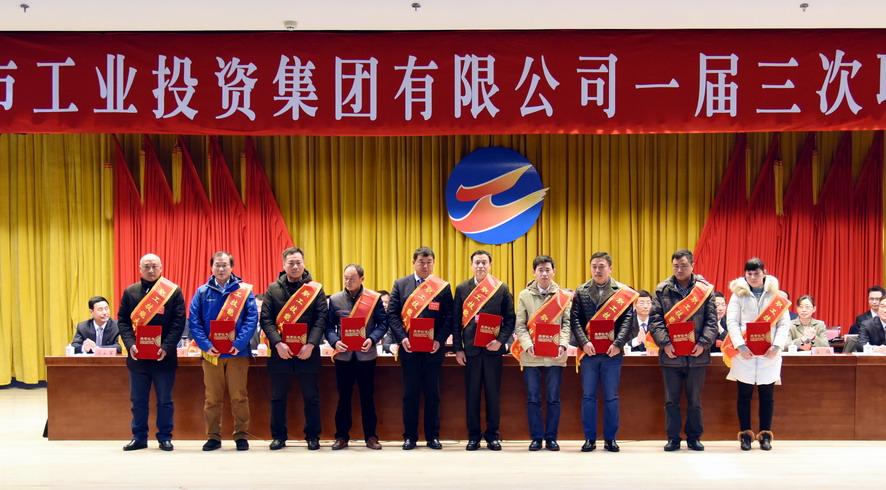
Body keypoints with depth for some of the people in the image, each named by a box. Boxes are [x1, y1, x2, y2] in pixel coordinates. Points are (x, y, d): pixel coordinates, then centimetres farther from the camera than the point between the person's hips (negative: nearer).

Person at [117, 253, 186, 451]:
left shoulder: (174, 292, 0)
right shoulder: (130, 292, 8)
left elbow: (179, 322, -5)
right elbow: (122, 320, 4)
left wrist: (167, 347, -15)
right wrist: (130, 344, -11)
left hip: (163, 357, -2)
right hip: (137, 357, 2)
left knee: (164, 401, 6)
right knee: (138, 401, 9)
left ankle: (165, 437, 16)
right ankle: (139, 437, 20)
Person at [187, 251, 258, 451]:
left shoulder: (244, 290, 5)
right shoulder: (202, 292, 8)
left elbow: (252, 318, -2)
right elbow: (193, 321, 2)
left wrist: (239, 343, -15)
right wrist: (205, 345, -12)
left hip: (237, 352, -1)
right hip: (211, 353, 1)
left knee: (239, 397, 0)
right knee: (212, 398, 5)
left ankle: (241, 435, 11)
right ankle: (213, 437, 15)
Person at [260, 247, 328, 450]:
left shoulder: (315, 289, 3)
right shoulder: (273, 289, 5)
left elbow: (321, 319, -3)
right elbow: (266, 319, -1)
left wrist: (311, 344, -15)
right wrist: (278, 344, -14)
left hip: (307, 352, -1)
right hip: (280, 352, 1)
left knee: (311, 397, 5)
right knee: (278, 397, 7)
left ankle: (312, 436, 17)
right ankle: (279, 436, 20)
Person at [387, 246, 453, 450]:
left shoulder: (443, 287, 3)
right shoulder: (400, 284, 6)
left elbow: (448, 317, 0)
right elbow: (392, 314, 1)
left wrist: (439, 340, -13)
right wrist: (402, 338, -11)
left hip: (433, 349, 0)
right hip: (409, 348, 0)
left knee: (432, 394, 6)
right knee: (410, 394, 5)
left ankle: (433, 436, 15)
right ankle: (410, 437, 13)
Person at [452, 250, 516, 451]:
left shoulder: (502, 289, 4)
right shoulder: (462, 289, 6)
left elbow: (510, 319, 3)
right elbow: (456, 321, 5)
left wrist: (501, 340, -11)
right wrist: (458, 349, -1)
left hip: (493, 349, 0)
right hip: (470, 349, 1)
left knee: (493, 393, 5)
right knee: (471, 394, 4)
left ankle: (493, 435, 15)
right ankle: (473, 436, 12)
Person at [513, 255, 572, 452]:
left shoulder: (564, 296, 6)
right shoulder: (524, 295, 6)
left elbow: (567, 323, 4)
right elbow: (520, 325, 2)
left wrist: (563, 344, -12)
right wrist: (527, 345, -13)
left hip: (555, 355, 0)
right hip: (531, 355, 0)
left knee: (553, 398, 4)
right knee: (533, 398, 3)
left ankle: (551, 437, 13)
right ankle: (536, 437, 11)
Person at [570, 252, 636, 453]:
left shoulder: (623, 292, 3)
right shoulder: (581, 292, 7)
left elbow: (627, 320, -3)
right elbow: (575, 319, 0)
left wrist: (618, 344, -15)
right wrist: (584, 342, -13)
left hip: (612, 352, -1)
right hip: (588, 352, 1)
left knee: (611, 397, 6)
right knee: (588, 396, 5)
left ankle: (610, 438, 15)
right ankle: (590, 438, 13)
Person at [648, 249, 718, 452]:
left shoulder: (705, 288, 3)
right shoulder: (662, 290, 4)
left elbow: (712, 320, 1)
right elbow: (655, 319, -1)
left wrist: (703, 343, -12)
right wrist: (665, 343, -14)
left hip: (696, 354, 0)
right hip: (670, 354, 0)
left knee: (694, 401, 10)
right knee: (671, 400, 7)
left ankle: (694, 437, 22)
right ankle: (673, 438, 17)